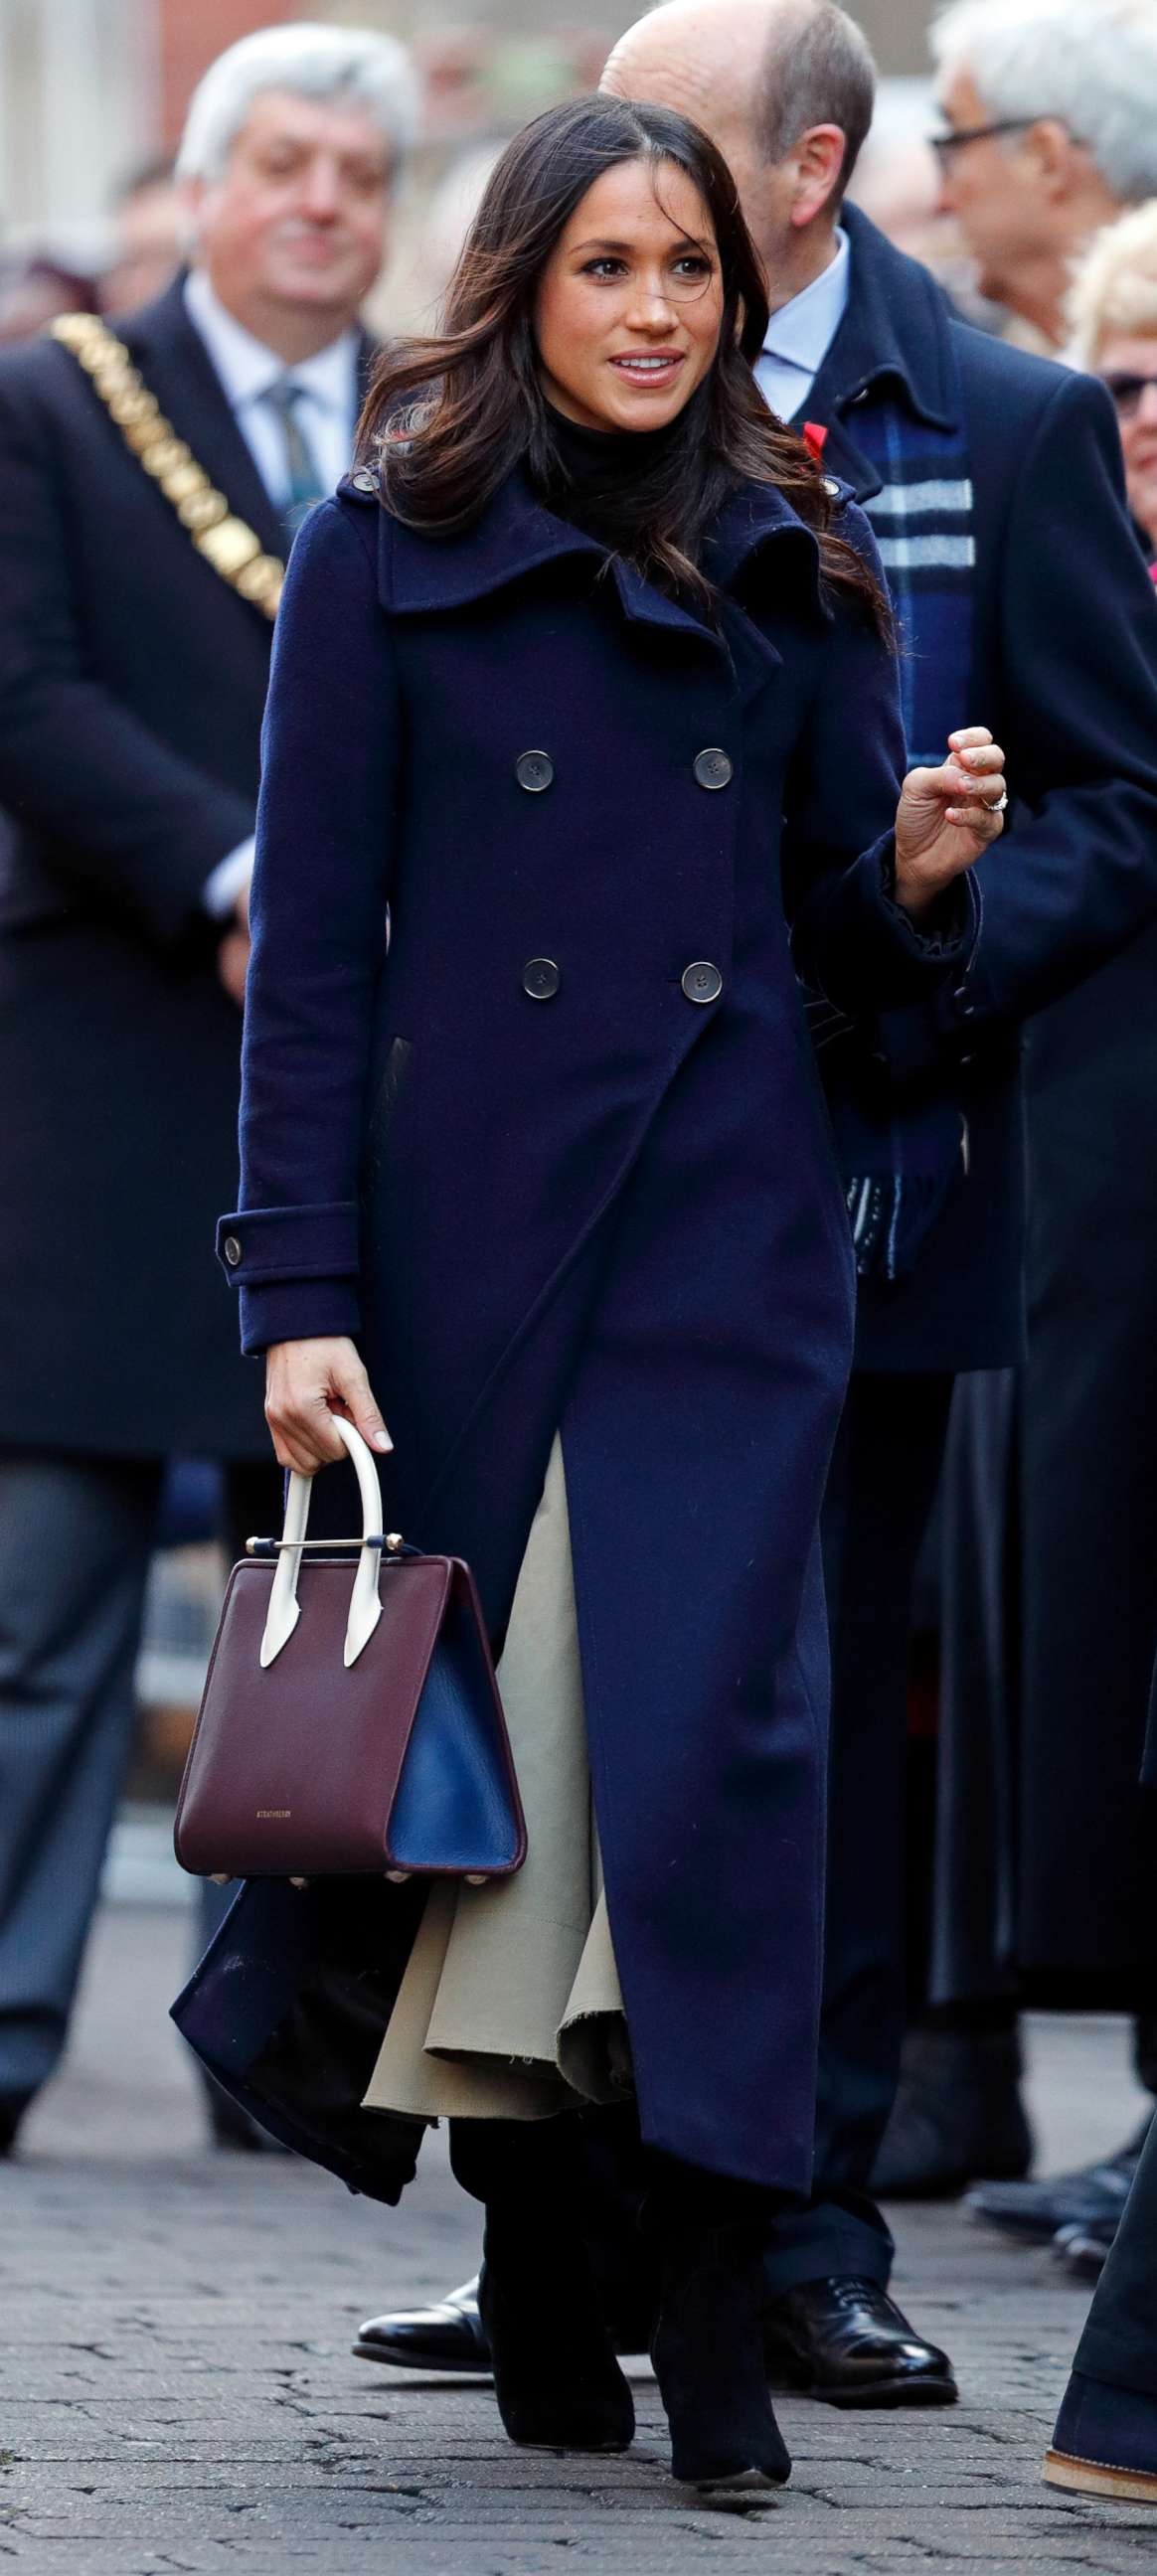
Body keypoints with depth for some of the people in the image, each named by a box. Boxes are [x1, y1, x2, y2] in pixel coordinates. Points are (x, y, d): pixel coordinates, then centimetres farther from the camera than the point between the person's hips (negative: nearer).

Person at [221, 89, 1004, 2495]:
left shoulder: (794, 563, 10)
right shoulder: (389, 552, 1)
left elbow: (842, 932, 14)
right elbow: (312, 943, -1)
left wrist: (921, 870, -10)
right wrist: (301, 1287, -8)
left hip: (729, 1231, 1)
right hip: (470, 1223, -1)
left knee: (718, 1728, -8)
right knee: (487, 1738, 3)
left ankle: (715, 2318, -6)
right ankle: (534, 2294, 14)